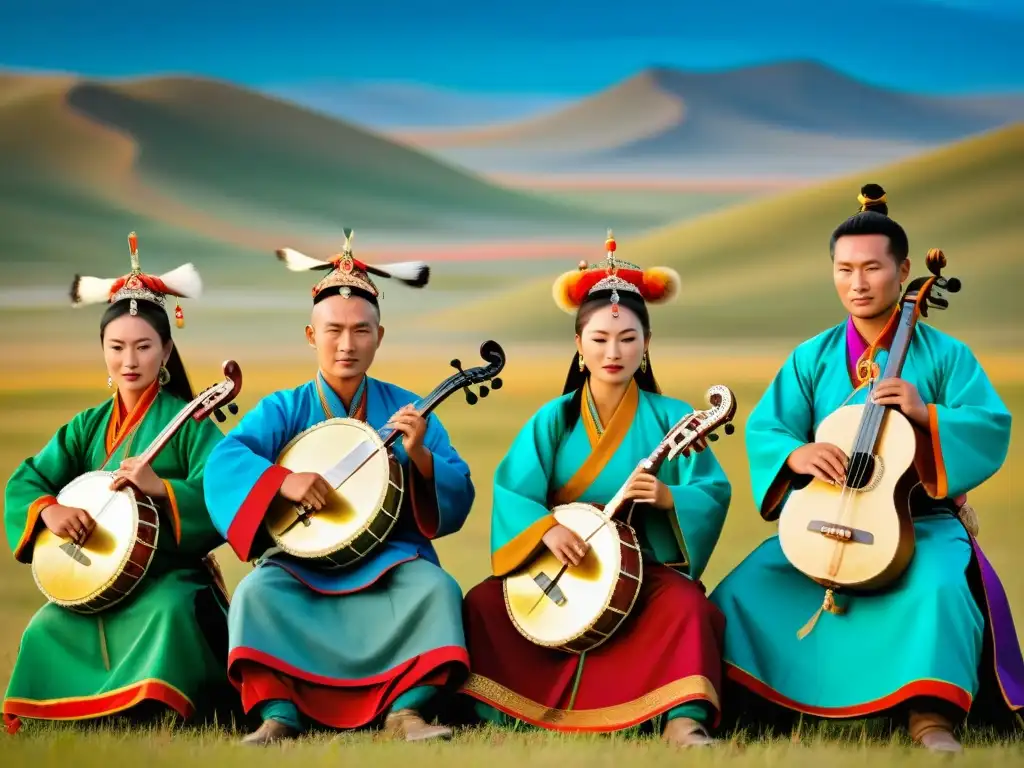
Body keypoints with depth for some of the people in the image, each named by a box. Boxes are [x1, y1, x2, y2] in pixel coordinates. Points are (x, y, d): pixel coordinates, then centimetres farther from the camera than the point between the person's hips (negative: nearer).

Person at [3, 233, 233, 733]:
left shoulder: (188, 423, -4)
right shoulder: (88, 427, 11)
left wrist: (160, 487, -30)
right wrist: (49, 509, -17)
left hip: (170, 573, -5)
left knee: (170, 613, -35)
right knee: (45, 631, -16)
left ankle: (152, 706, -25)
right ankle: (88, 708, -2)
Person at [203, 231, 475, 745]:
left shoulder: (405, 409, 5)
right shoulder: (284, 409, 4)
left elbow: (459, 499, -1)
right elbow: (223, 461, -12)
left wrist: (418, 455, -20)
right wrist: (282, 479, -29)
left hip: (390, 556, 0)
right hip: (303, 558, 0)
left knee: (437, 590, -29)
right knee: (257, 593, -29)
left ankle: (408, 710, -27)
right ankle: (277, 715, -28)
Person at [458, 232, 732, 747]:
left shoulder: (669, 418, -1)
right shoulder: (553, 420, 3)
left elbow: (713, 494, -10)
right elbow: (510, 491, -9)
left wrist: (668, 498, -30)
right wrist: (545, 528, -28)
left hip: (646, 568, -2)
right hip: (559, 563, 2)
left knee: (684, 606, -33)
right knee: (483, 603, -17)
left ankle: (683, 721, -36)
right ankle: (493, 713, -10)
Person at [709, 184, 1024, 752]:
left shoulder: (943, 354, 1)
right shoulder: (813, 358, 8)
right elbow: (762, 429, -1)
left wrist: (927, 414, -23)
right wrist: (797, 454, -23)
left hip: (920, 521, -3)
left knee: (939, 588, -34)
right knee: (745, 590, -15)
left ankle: (931, 713, -22)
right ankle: (737, 701, -1)